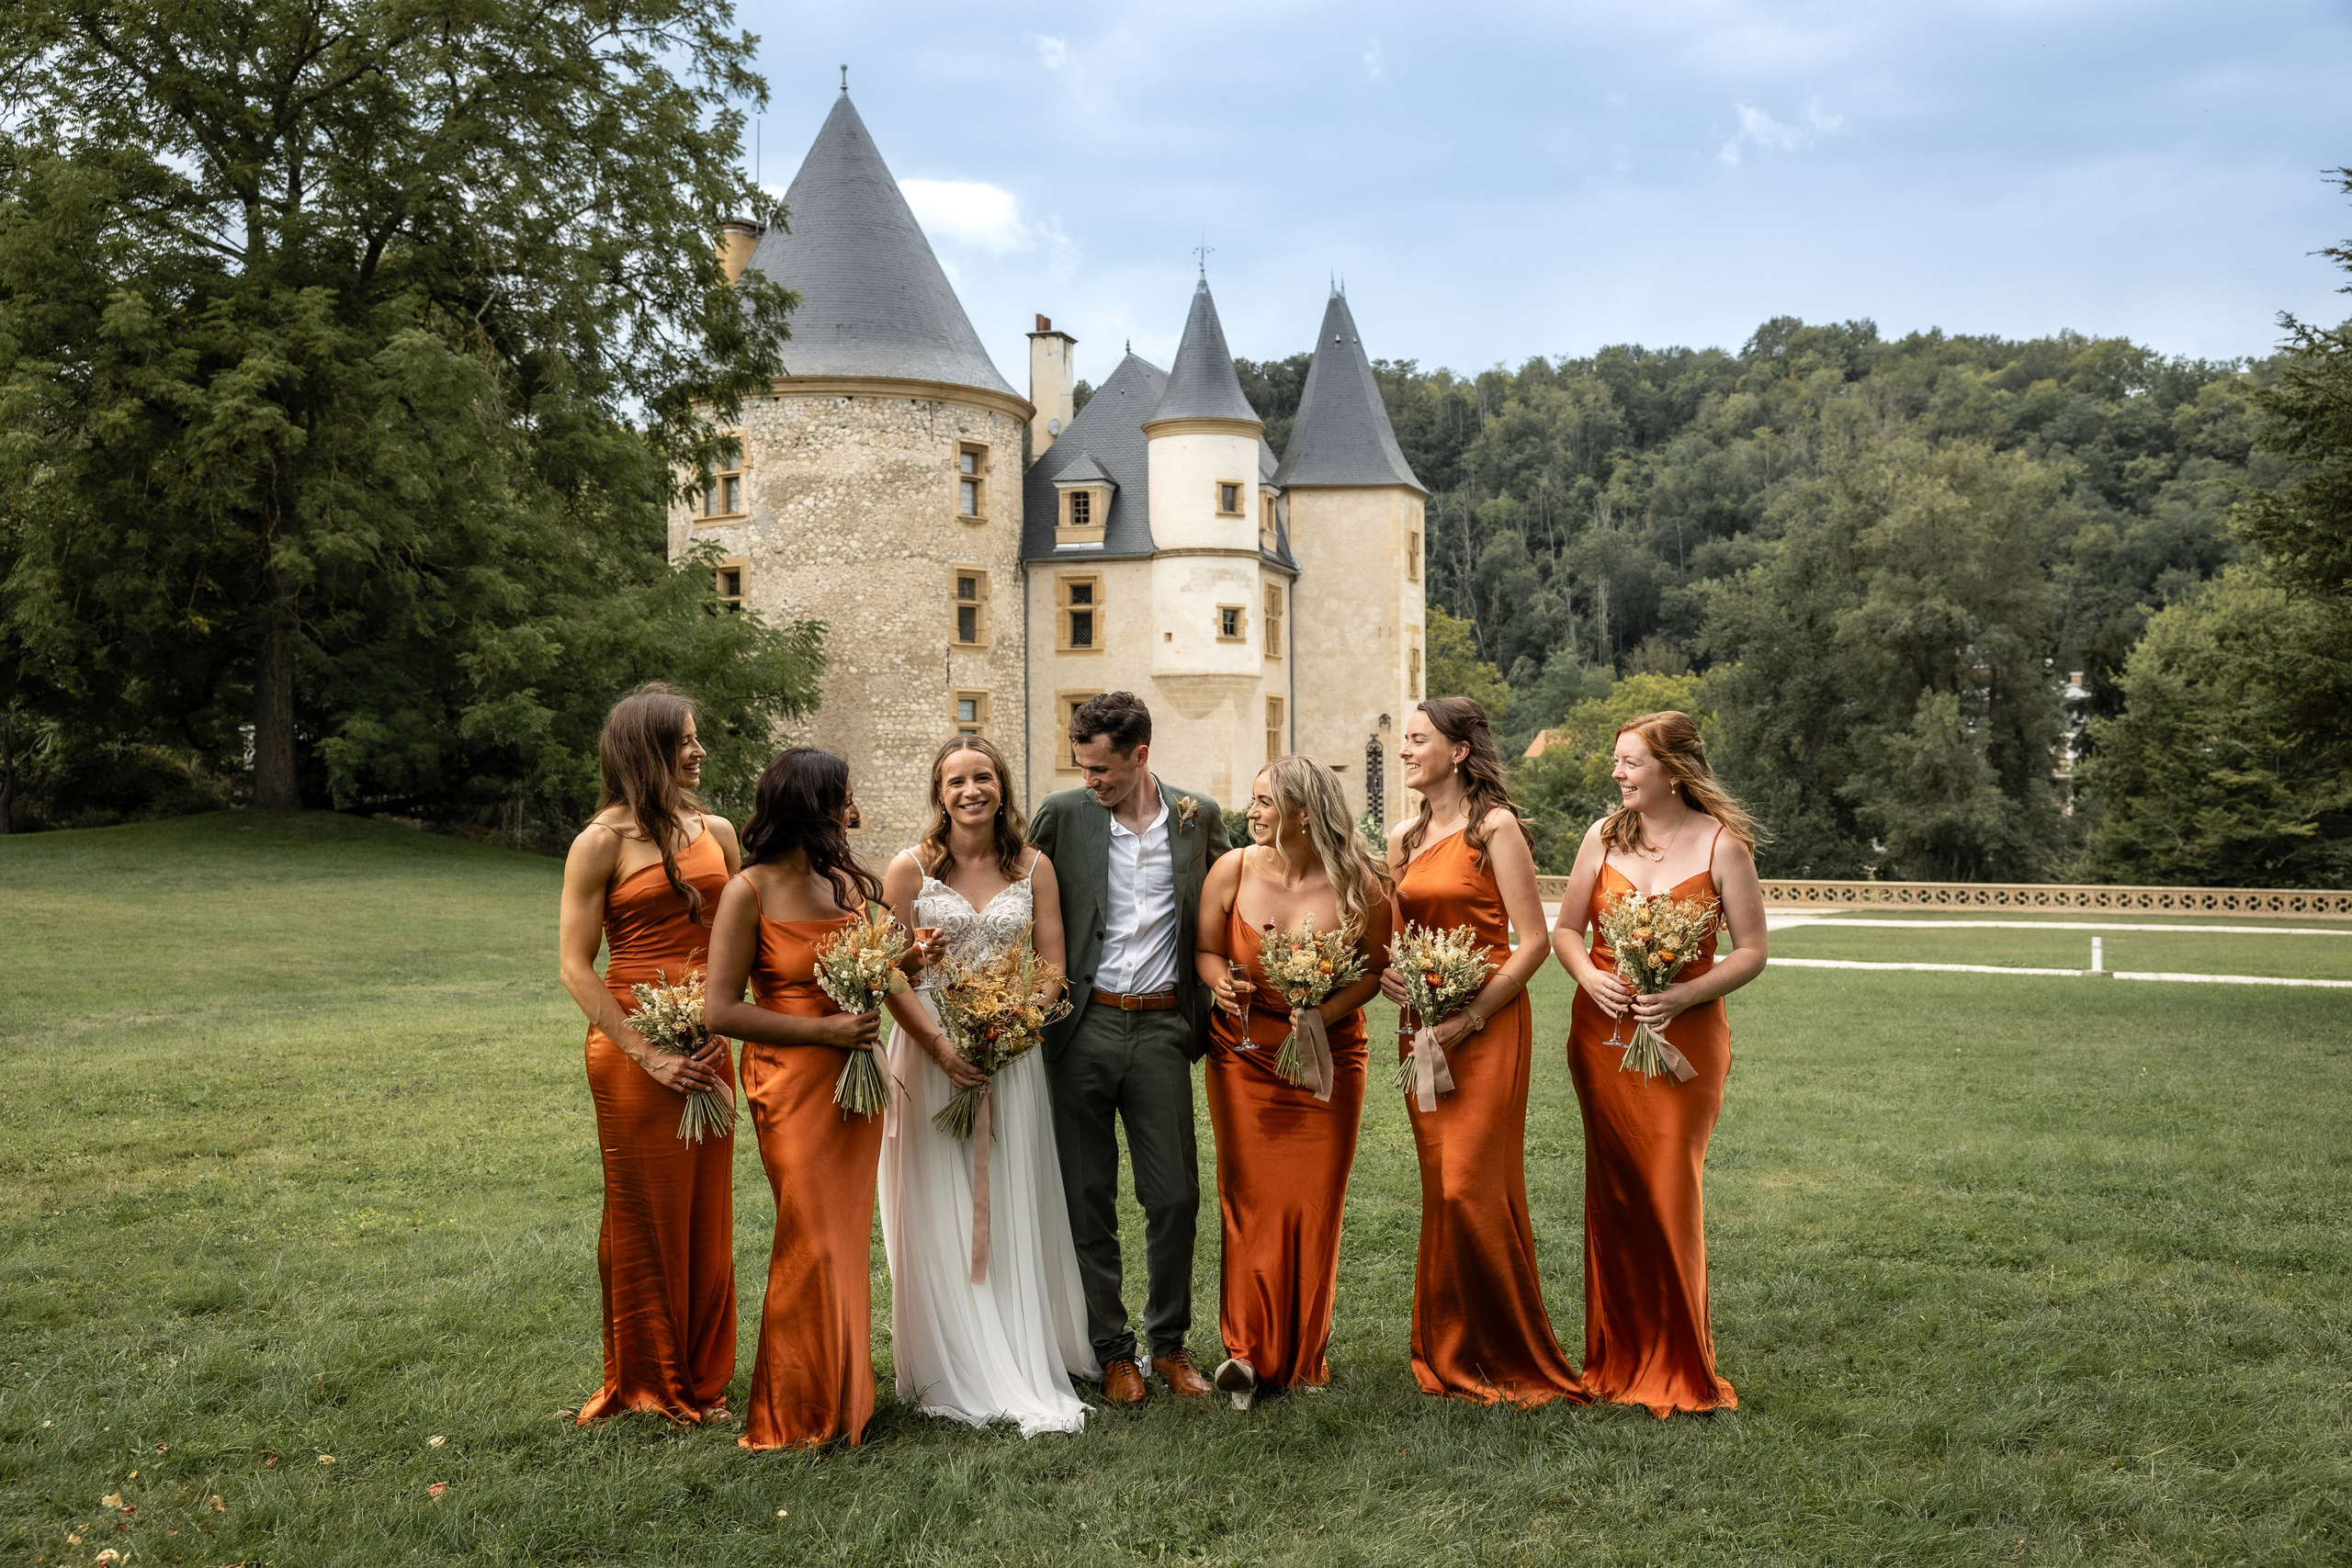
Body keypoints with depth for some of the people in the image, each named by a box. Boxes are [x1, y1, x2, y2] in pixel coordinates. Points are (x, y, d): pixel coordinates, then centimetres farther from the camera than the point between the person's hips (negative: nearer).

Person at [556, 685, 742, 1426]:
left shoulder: (716, 832, 9)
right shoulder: (602, 843, -6)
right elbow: (575, 968, -8)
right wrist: (648, 1055, -14)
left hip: (707, 1050, 5)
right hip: (633, 1049, -5)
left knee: (707, 1214, 11)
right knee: (645, 1217, 6)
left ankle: (702, 1378, 25)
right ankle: (648, 1383, 21)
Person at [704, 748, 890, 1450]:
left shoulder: (853, 882, 6)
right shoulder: (751, 892, -12)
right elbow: (721, 1010, -16)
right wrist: (824, 1030, -19)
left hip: (855, 1076, 6)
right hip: (792, 1083, -6)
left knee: (849, 1238, 12)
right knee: (813, 1244, -2)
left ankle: (845, 1394, 25)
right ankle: (798, 1411, 13)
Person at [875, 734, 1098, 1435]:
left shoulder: (1034, 867, 4)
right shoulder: (910, 869, -1)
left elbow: (1053, 966, 4)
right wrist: (941, 1047, -14)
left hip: (1014, 1055, 2)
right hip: (932, 1052, -1)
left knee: (1013, 1213, 5)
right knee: (941, 1215, 1)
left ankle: (1024, 1368, 16)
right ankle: (956, 1374, 12)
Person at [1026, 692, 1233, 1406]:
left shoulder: (1200, 818, 3)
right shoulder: (1061, 815, -1)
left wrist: (1207, 1009, 7)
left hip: (1162, 1026, 1)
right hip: (1083, 1027, -1)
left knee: (1175, 1196, 5)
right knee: (1088, 1200, 6)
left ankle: (1169, 1341, 23)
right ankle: (1112, 1350, 20)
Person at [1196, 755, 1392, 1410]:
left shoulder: (1359, 887, -11)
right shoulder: (1232, 871, -7)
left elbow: (1375, 967, 0)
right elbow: (1205, 948, 5)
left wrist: (1326, 1012, -15)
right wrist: (1221, 981, -17)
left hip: (1327, 1059, 0)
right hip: (1244, 1056, 1)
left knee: (1315, 1202, 4)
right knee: (1250, 1200, -1)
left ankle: (1305, 1352, 19)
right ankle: (1249, 1350, 8)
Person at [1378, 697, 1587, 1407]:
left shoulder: (1494, 828, -8)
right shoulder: (1402, 838, 13)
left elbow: (1533, 942, -11)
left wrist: (1468, 1019, -16)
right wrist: (1383, 970, -1)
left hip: (1486, 1024, -6)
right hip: (1423, 1028, 6)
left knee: (1473, 1188, -9)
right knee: (1441, 1188, 8)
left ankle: (1512, 1357, 7)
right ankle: (1452, 1352, 18)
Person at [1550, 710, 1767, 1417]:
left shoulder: (1722, 845, -4)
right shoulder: (1604, 836, 4)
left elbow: (1752, 951, -3)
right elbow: (1565, 929, 10)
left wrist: (1685, 994, -17)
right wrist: (1590, 976, -10)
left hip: (1684, 1037, -3)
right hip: (1602, 1033, 3)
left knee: (1671, 1195, -4)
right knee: (1614, 1192, 8)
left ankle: (1681, 1368, 12)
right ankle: (1619, 1358, 20)